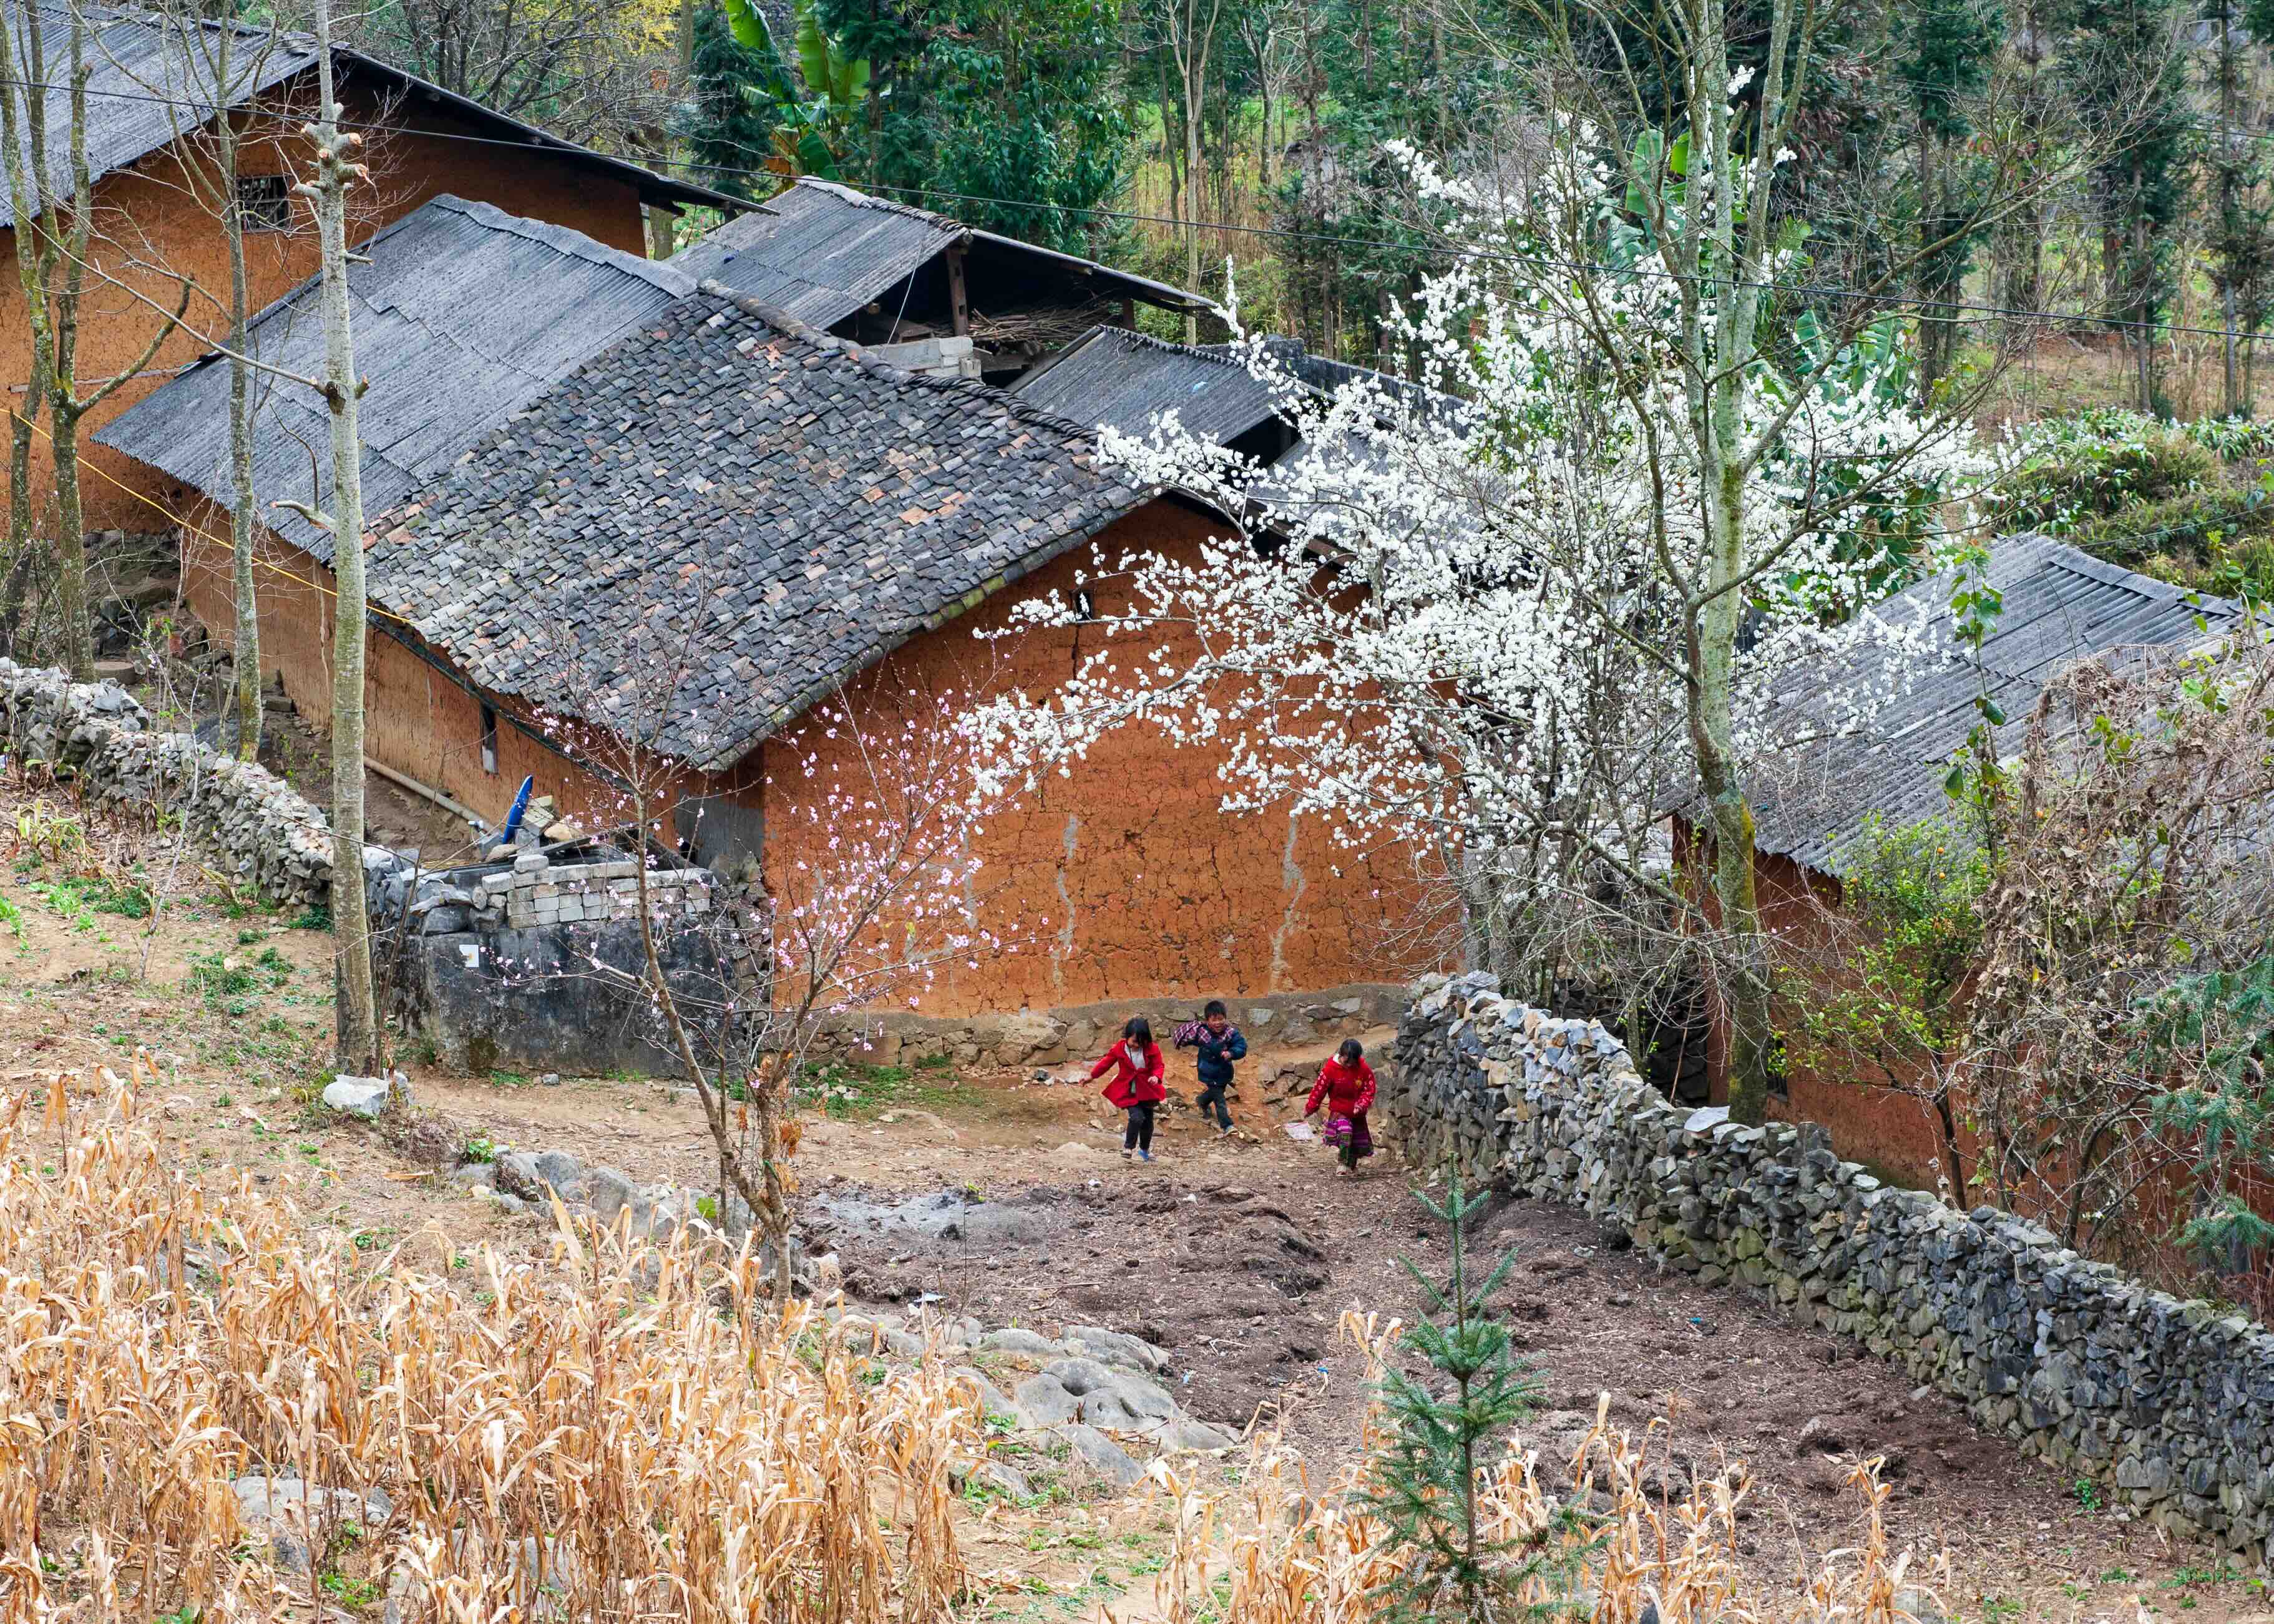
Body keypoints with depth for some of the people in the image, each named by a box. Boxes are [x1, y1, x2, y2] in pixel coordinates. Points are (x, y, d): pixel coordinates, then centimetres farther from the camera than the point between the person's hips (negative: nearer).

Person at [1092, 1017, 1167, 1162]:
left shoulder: (1152, 1049, -8)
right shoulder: (1119, 1049, -9)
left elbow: (1159, 1066, -6)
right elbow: (1106, 1063, 4)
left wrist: (1156, 1076, -29)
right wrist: (1091, 1076, 11)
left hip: (1146, 1092, 3)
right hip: (1128, 1092, -2)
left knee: (1147, 1121, 13)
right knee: (1137, 1117, -22)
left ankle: (1145, 1150, 36)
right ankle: (1128, 1147, -6)